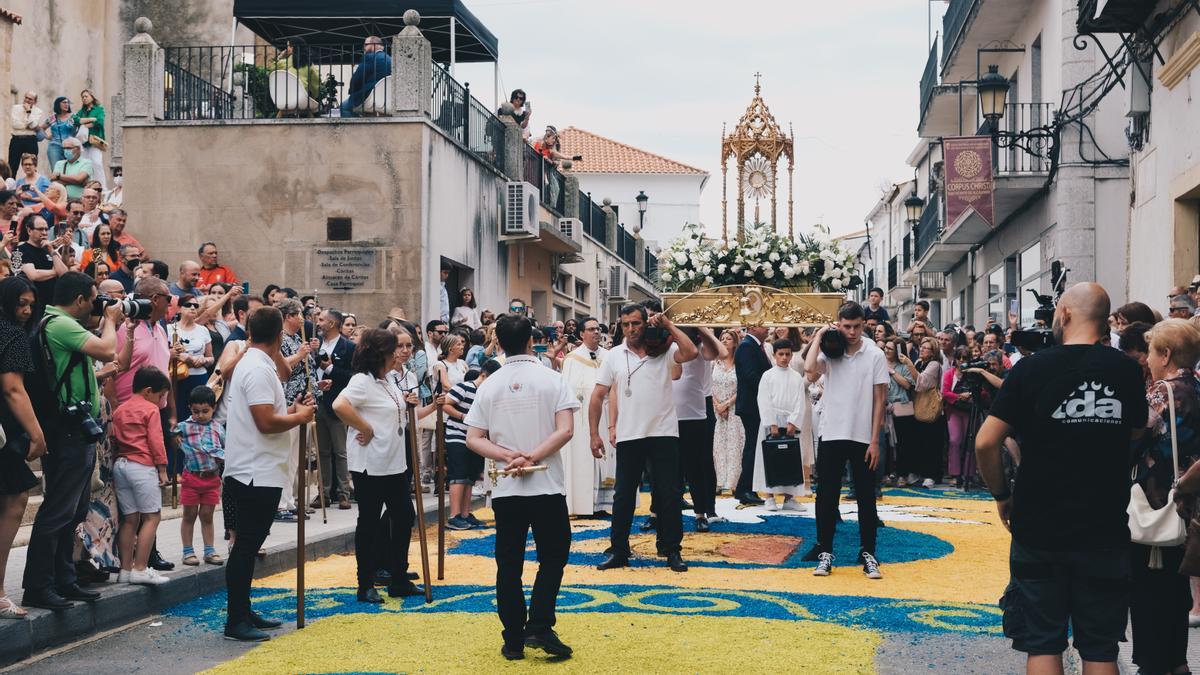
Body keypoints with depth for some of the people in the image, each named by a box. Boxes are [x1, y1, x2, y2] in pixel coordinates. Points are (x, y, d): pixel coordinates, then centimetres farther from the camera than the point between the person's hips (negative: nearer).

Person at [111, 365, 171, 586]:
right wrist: (162, 469, -7)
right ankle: (140, 569, -12)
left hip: (120, 465, 8)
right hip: (143, 466, -8)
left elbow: (115, 440, 19)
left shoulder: (120, 410, 18)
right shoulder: (150, 409, -4)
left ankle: (125, 569, 10)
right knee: (151, 516, -5)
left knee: (130, 518, 10)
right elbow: (156, 441, -10)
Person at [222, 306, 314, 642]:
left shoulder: (251, 363, 14)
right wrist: (299, 416, -10)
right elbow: (266, 423, -24)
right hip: (257, 473, -11)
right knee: (246, 546, -6)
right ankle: (236, 621, -3)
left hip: (257, 472, 11)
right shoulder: (259, 369, -18)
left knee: (248, 545, 15)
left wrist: (292, 409, 14)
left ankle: (243, 612, 23)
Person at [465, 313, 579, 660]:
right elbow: (565, 430, -14)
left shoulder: (489, 386, 5)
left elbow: (473, 439, -1)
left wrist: (509, 457, -8)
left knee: (508, 565, 8)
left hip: (505, 489, 2)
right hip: (547, 487, -2)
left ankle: (514, 639, 10)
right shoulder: (551, 380, -3)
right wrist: (531, 458, -12)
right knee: (553, 557, 9)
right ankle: (539, 628, -4)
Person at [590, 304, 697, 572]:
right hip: (628, 437, 1)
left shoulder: (663, 351, 0)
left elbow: (690, 352, -21)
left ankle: (671, 550, 14)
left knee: (668, 495, 4)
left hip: (663, 434, -1)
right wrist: (594, 434, 0)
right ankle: (618, 551, 16)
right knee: (623, 496, 7)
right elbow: (597, 397, 4)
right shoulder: (614, 356, 3)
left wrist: (669, 326, -13)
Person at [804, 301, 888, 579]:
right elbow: (810, 370, -20)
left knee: (866, 497, 4)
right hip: (831, 434, 1)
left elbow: (880, 399, 0)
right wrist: (819, 338, -9)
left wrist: (874, 440, -5)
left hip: (863, 438, -1)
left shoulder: (875, 355, 0)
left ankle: (868, 553, 11)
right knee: (826, 496, 3)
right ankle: (825, 552, 11)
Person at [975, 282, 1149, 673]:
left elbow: (986, 442, -12)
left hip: (1040, 528, -2)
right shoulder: (1127, 372, -1)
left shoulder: (1031, 369, -9)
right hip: (1107, 530, 2)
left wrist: (1001, 495, 2)